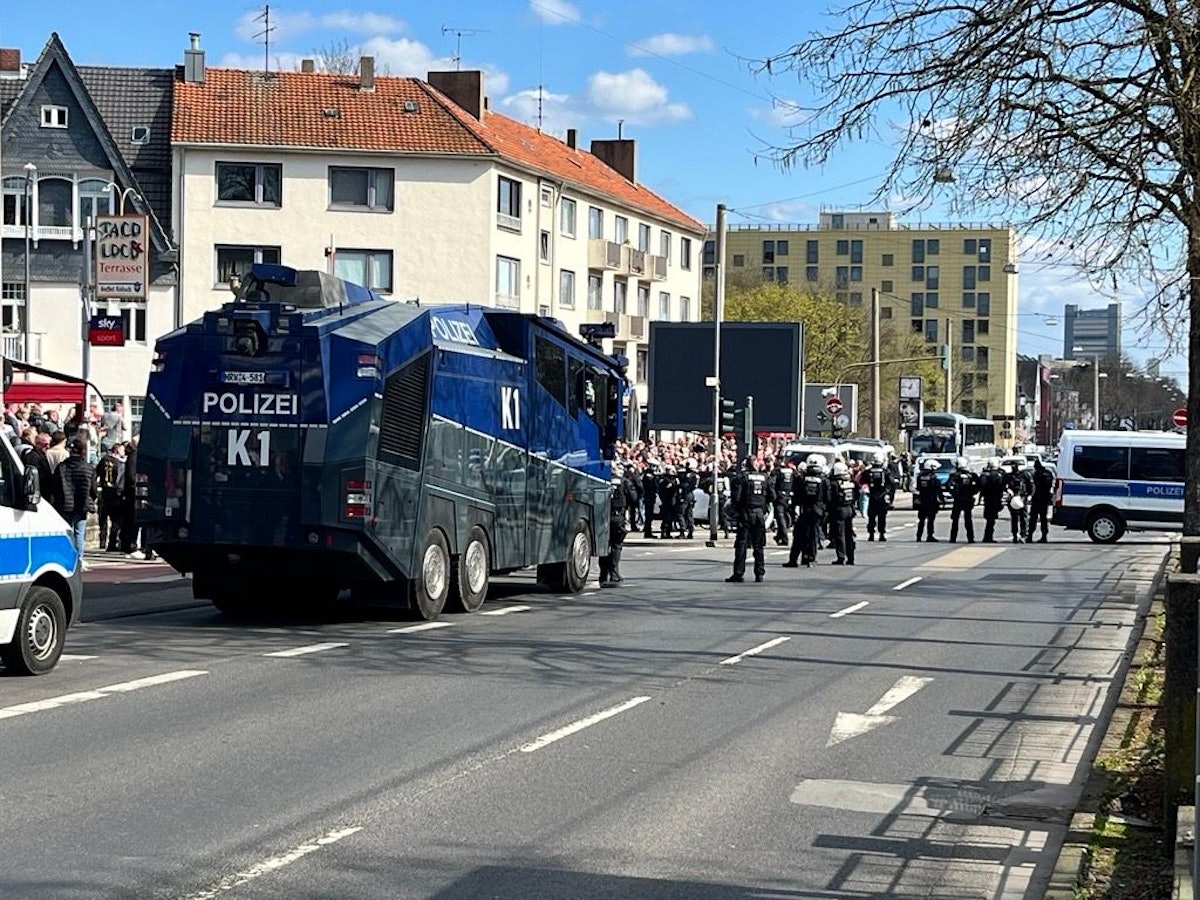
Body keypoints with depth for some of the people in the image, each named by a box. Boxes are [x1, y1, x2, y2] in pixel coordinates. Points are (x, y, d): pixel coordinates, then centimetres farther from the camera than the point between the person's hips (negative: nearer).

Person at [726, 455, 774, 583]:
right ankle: (759, 574, 9)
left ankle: (739, 573, -5)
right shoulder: (764, 477, 5)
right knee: (759, 546, 9)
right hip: (760, 514, 3)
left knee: (741, 544, -1)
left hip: (745, 514, -3)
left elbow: (735, 496, -11)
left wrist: (735, 510, 4)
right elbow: (772, 496, 4)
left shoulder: (741, 476, -6)